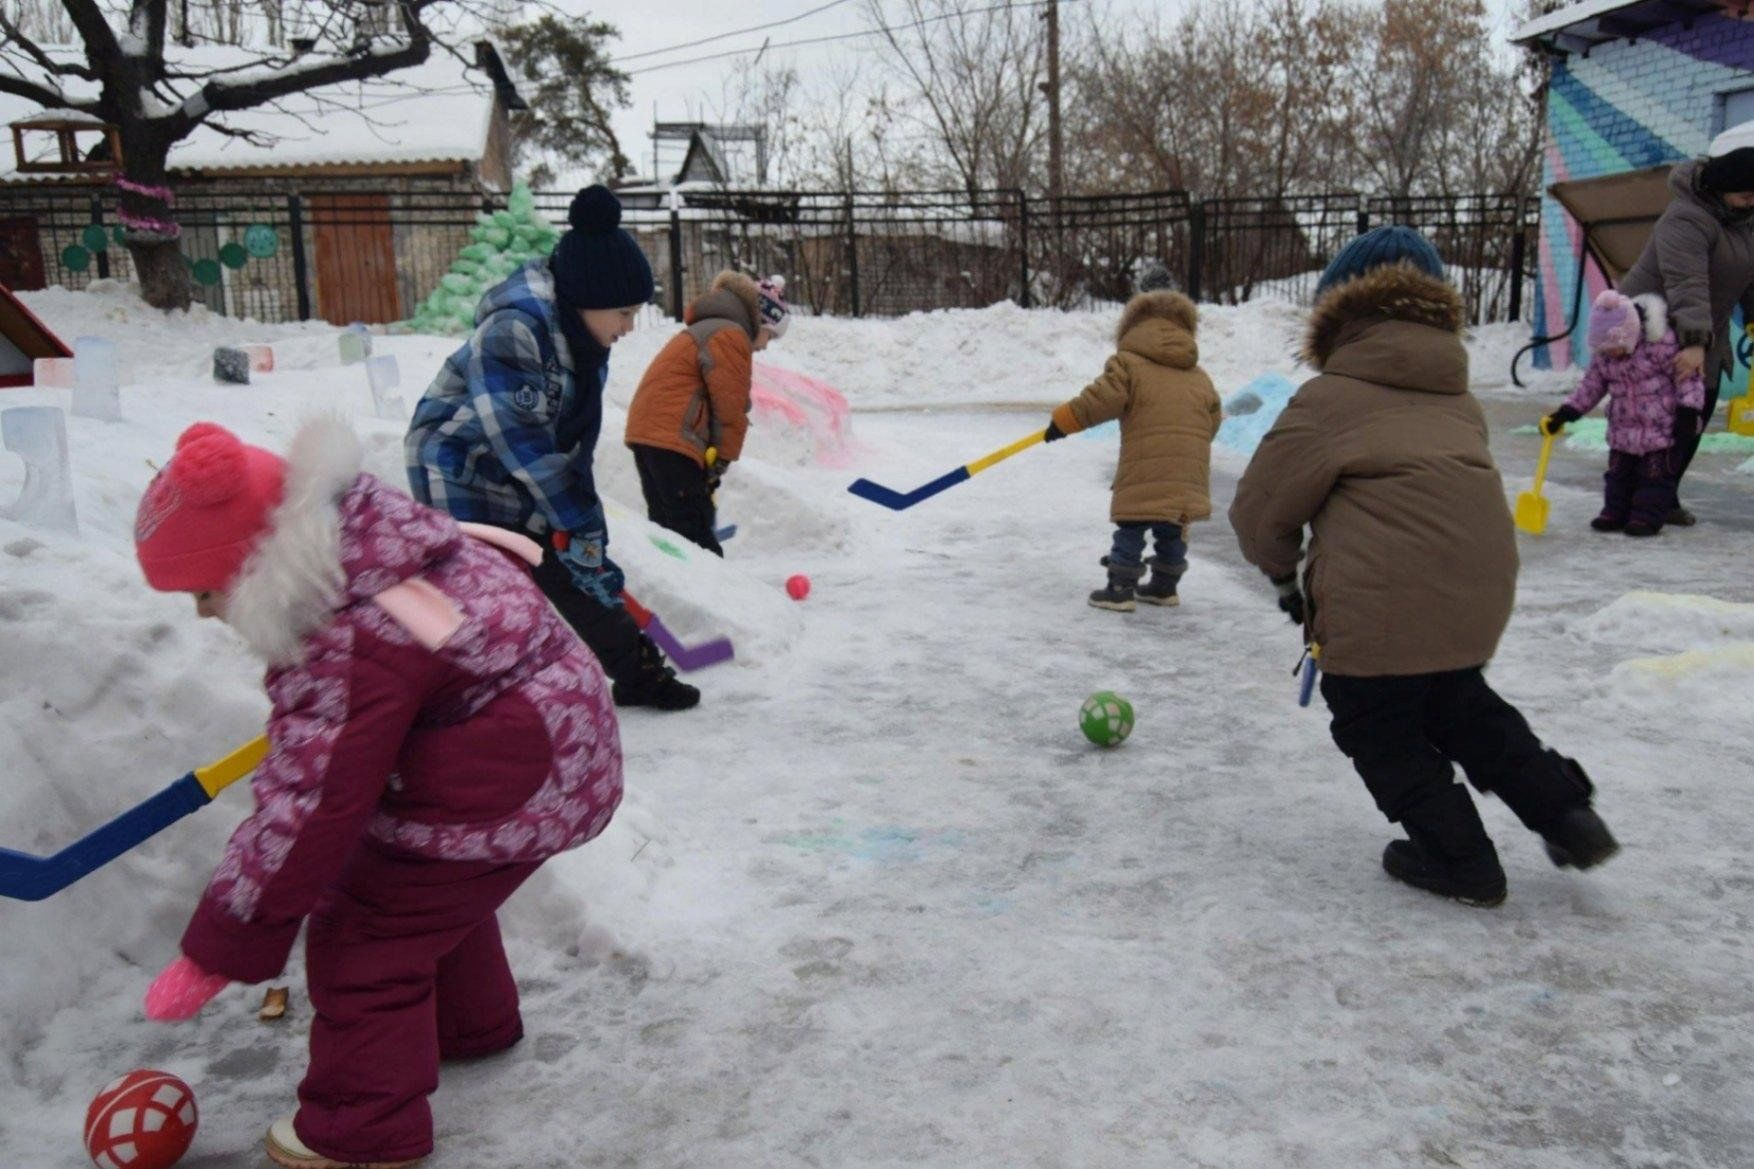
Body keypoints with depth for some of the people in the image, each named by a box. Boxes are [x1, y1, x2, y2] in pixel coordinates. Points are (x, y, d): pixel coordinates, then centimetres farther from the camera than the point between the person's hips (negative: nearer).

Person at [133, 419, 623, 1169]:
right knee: (432, 890, 30)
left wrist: (214, 957, -16)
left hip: (502, 789, -10)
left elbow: (302, 818, -26)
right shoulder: (374, 531, -5)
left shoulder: (345, 654, -31)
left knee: (362, 936, 2)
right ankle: (470, 1023, 53)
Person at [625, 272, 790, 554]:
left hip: (649, 432, 10)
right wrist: (724, 458, -1)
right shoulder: (731, 336, -8)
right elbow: (730, 407, -11)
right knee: (695, 530, -10)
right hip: (673, 439, -10)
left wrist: (715, 456, 18)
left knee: (667, 527, 14)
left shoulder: (708, 330, 25)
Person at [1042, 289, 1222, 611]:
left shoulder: (1129, 364, -1)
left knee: (1130, 530, 1)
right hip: (1189, 474, 6)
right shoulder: (1199, 377, 19)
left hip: (1144, 473, -6)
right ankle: (1164, 587, 27)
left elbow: (1100, 399, -12)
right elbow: (1213, 419, 23)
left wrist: (1062, 420, -4)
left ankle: (1120, 589, 1)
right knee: (1172, 532, 17)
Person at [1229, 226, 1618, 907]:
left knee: (1376, 724, 12)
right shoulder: (1457, 400, 19)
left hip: (1381, 601, -7)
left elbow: (1259, 507, 0)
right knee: (1457, 701, 29)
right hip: (1480, 586, 7)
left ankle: (1461, 861, 19)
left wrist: (1284, 576, 18)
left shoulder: (1328, 399, -2)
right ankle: (1565, 811, 25)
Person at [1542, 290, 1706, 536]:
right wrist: (1565, 413, 1)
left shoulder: (1660, 343, -19)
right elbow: (1591, 385, 8)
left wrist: (1689, 410, -18)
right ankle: (1616, 511, 21)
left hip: (1661, 427, -6)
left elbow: (1687, 376, -13)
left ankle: (1648, 515, 5)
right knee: (1619, 472, 11)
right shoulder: (1601, 355, -2)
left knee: (1655, 473, -1)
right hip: (1623, 429, 6)